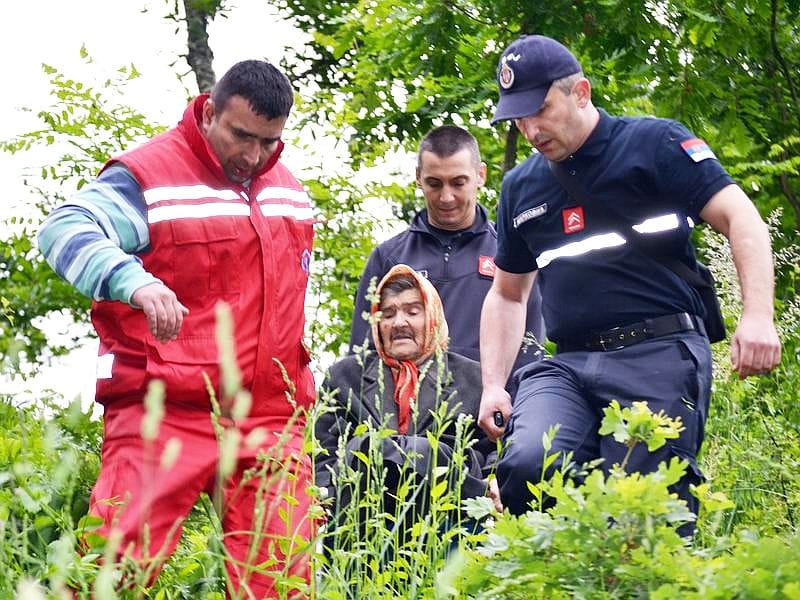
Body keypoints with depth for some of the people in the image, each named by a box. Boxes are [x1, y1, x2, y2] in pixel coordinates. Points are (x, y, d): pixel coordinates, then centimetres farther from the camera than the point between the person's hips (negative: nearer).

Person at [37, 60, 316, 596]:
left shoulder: (290, 192, 17)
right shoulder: (149, 177, -5)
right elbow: (65, 231, -21)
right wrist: (134, 281, -39)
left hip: (270, 421, 6)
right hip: (163, 414, -6)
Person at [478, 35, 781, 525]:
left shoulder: (655, 144, 3)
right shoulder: (521, 187, 20)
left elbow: (740, 218, -6)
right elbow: (507, 296, 31)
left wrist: (757, 317, -20)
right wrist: (493, 387, 18)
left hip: (659, 358, -4)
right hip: (565, 367, 4)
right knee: (525, 465, -25)